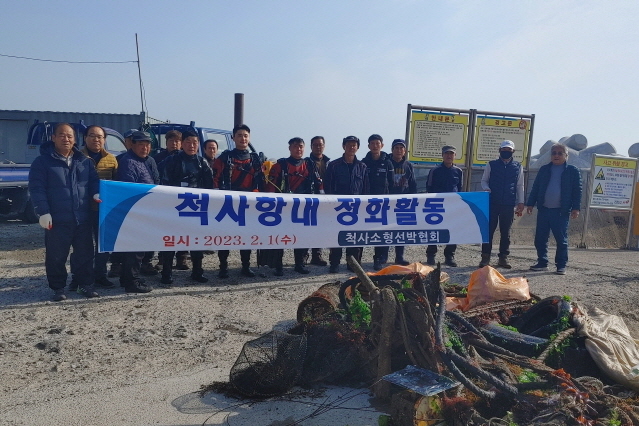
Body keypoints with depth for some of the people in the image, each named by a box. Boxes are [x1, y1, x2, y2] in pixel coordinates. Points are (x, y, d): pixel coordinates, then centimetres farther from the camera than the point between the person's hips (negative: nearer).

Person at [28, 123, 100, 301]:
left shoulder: (84, 161, 11)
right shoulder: (42, 161, -1)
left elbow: (94, 181, 15)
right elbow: (37, 189, -7)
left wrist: (96, 193, -8)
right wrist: (44, 212, -16)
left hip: (82, 218, 3)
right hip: (57, 220, -3)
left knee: (86, 254, 9)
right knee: (56, 257, 5)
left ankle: (85, 285, 23)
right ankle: (58, 288, 19)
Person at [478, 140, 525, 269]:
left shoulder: (518, 167, 10)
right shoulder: (491, 165, 7)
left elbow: (520, 186, 13)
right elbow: (484, 180, 11)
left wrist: (520, 202, 7)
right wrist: (486, 189, -11)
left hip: (509, 205, 1)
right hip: (492, 203, -1)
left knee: (506, 232, 7)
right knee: (488, 230, -1)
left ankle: (503, 257, 15)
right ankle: (485, 257, 5)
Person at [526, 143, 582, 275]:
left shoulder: (573, 171, 3)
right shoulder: (544, 169, 11)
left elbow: (577, 191, 1)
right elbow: (535, 188, 13)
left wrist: (575, 208, -7)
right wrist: (530, 204, 6)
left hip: (561, 211, -3)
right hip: (543, 209, 3)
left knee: (561, 240, 1)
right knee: (540, 238, 5)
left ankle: (561, 265, 9)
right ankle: (542, 263, 16)